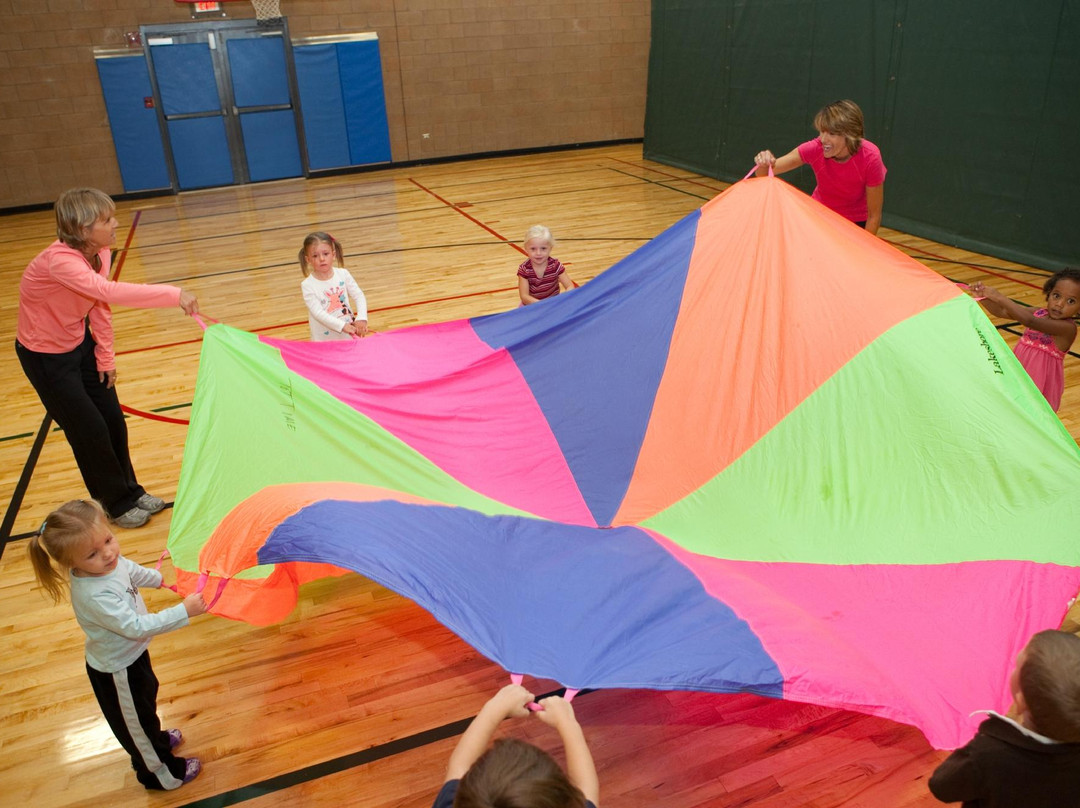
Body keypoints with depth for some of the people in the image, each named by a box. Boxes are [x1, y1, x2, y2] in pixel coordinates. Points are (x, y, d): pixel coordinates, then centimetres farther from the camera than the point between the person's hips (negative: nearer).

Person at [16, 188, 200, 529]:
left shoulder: (99, 254, -10)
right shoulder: (59, 261, -34)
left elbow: (100, 306, 0)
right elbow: (109, 291, -49)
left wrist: (105, 357, 1)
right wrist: (173, 294, -54)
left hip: (80, 343, 7)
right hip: (46, 355, -7)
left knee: (113, 420, 10)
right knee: (90, 431, 1)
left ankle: (131, 491, 28)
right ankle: (118, 504, 19)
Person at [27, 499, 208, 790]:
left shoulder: (109, 562, -17)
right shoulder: (95, 596, -42)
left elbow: (134, 572, 8)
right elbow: (137, 627, -39)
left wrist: (160, 579, 21)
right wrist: (183, 612, -39)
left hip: (131, 654, 8)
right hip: (117, 672, -8)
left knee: (147, 699, 33)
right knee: (135, 721, 18)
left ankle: (157, 739, 61)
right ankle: (162, 772, 41)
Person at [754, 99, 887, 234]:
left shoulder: (870, 158, -29)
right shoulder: (815, 148, -25)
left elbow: (874, 217, -21)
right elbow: (764, 175, -23)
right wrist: (764, 165, -46)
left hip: (858, 223, -1)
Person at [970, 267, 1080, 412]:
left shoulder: (1068, 328, -20)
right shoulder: (1039, 313, 2)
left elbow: (1030, 321, -35)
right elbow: (1001, 312, -1)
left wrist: (1000, 298, -36)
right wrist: (983, 296, -20)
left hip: (1041, 386, -7)